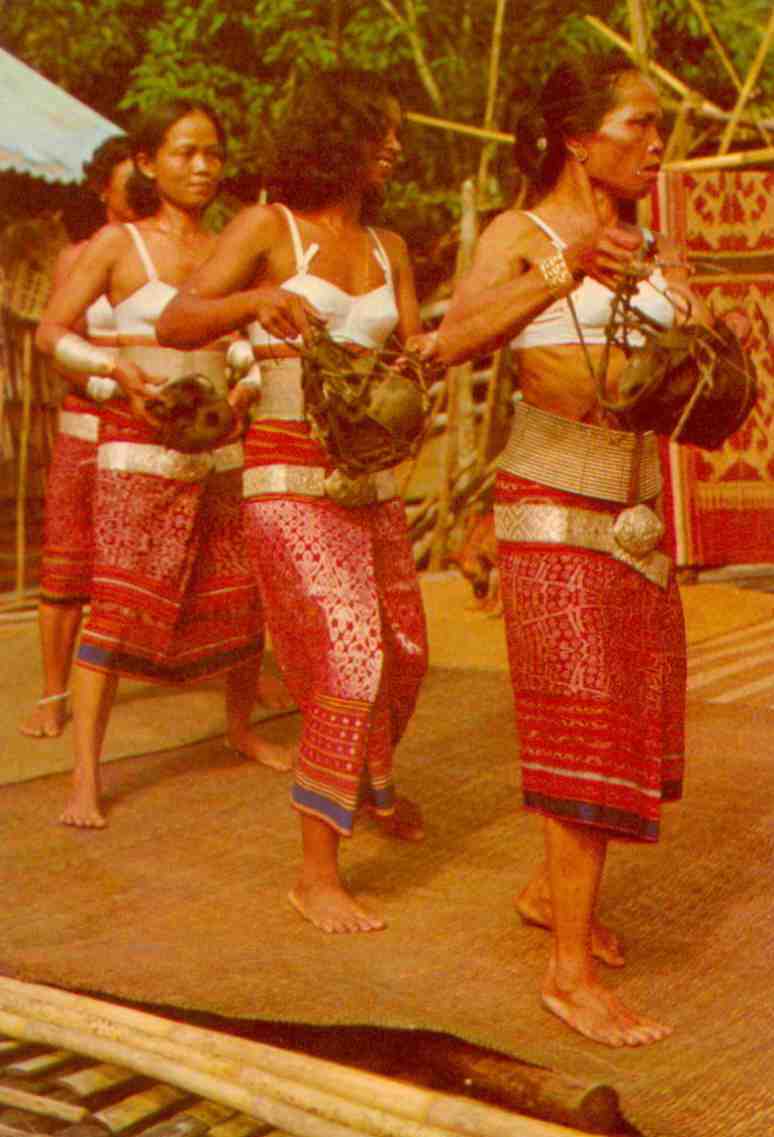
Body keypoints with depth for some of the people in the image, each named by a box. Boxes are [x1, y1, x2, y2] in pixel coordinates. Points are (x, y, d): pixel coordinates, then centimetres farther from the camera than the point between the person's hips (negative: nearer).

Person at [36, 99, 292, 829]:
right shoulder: (118, 243, -2)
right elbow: (51, 333, -1)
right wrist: (118, 368, -17)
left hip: (218, 442, 5)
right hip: (140, 444, -5)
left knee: (242, 598, 10)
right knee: (117, 605, -11)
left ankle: (240, 729, 33)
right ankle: (85, 776, -9)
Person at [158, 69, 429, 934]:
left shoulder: (388, 249, 11)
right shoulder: (268, 228, -6)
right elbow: (175, 325, -14)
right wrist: (255, 300, -33)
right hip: (289, 475, -7)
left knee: (404, 654, 18)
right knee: (351, 657, -17)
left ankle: (370, 783, 49)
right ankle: (316, 872, -8)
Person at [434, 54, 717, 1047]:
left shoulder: (651, 249, 12)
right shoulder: (522, 236, -6)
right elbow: (452, 340, -23)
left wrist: (690, 317, -10)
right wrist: (568, 268, -28)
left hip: (637, 508, 7)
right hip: (555, 507, -7)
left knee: (636, 714, 13)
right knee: (587, 723, -11)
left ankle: (551, 889, 33)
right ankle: (571, 972, -6)